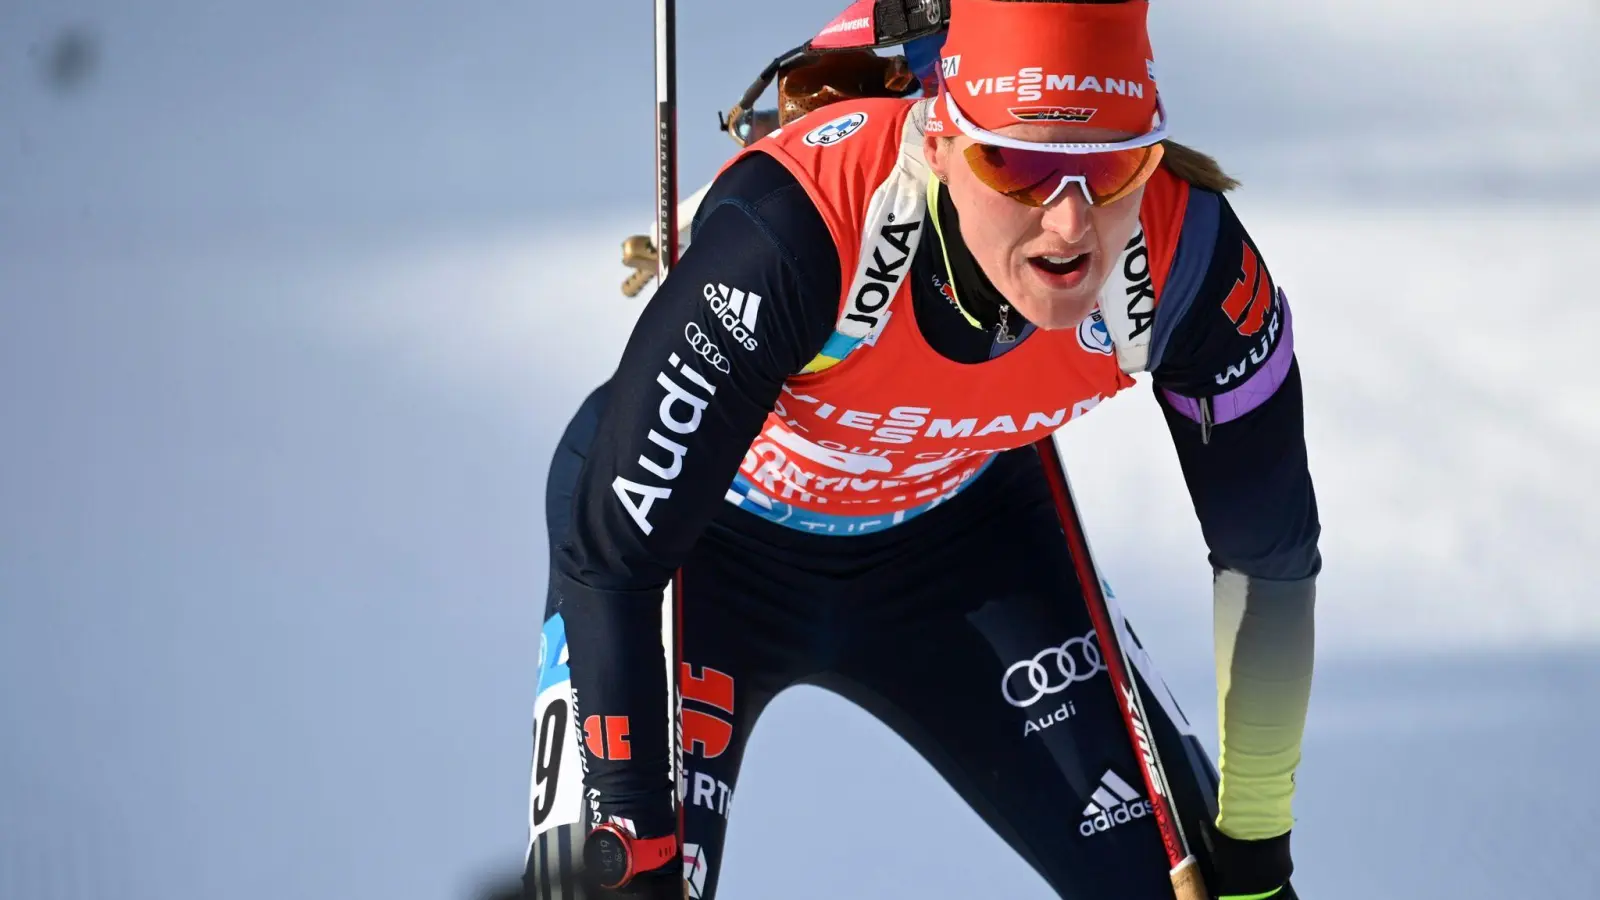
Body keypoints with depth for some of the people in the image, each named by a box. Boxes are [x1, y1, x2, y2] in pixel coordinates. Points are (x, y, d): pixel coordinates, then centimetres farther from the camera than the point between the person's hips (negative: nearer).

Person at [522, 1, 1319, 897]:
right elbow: (609, 559, -31)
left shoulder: (1189, 256, -28)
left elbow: (1270, 552, -10)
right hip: (707, 536, -3)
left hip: (953, 533, 4)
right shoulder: (793, 233, -40)